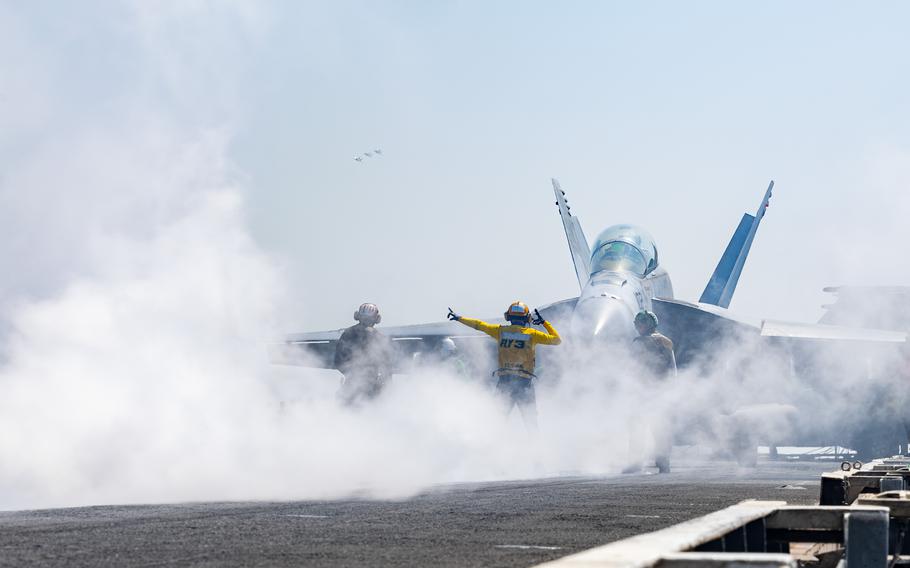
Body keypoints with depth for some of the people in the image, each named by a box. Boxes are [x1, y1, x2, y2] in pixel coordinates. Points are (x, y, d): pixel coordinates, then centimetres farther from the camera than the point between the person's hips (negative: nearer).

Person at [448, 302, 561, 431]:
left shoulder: (501, 331, 4)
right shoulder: (532, 334, -2)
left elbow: (479, 325, 15)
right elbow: (556, 340, 5)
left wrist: (459, 318, 28)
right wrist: (544, 322, 16)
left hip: (504, 380, 2)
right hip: (524, 381, -2)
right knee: (530, 420, 5)